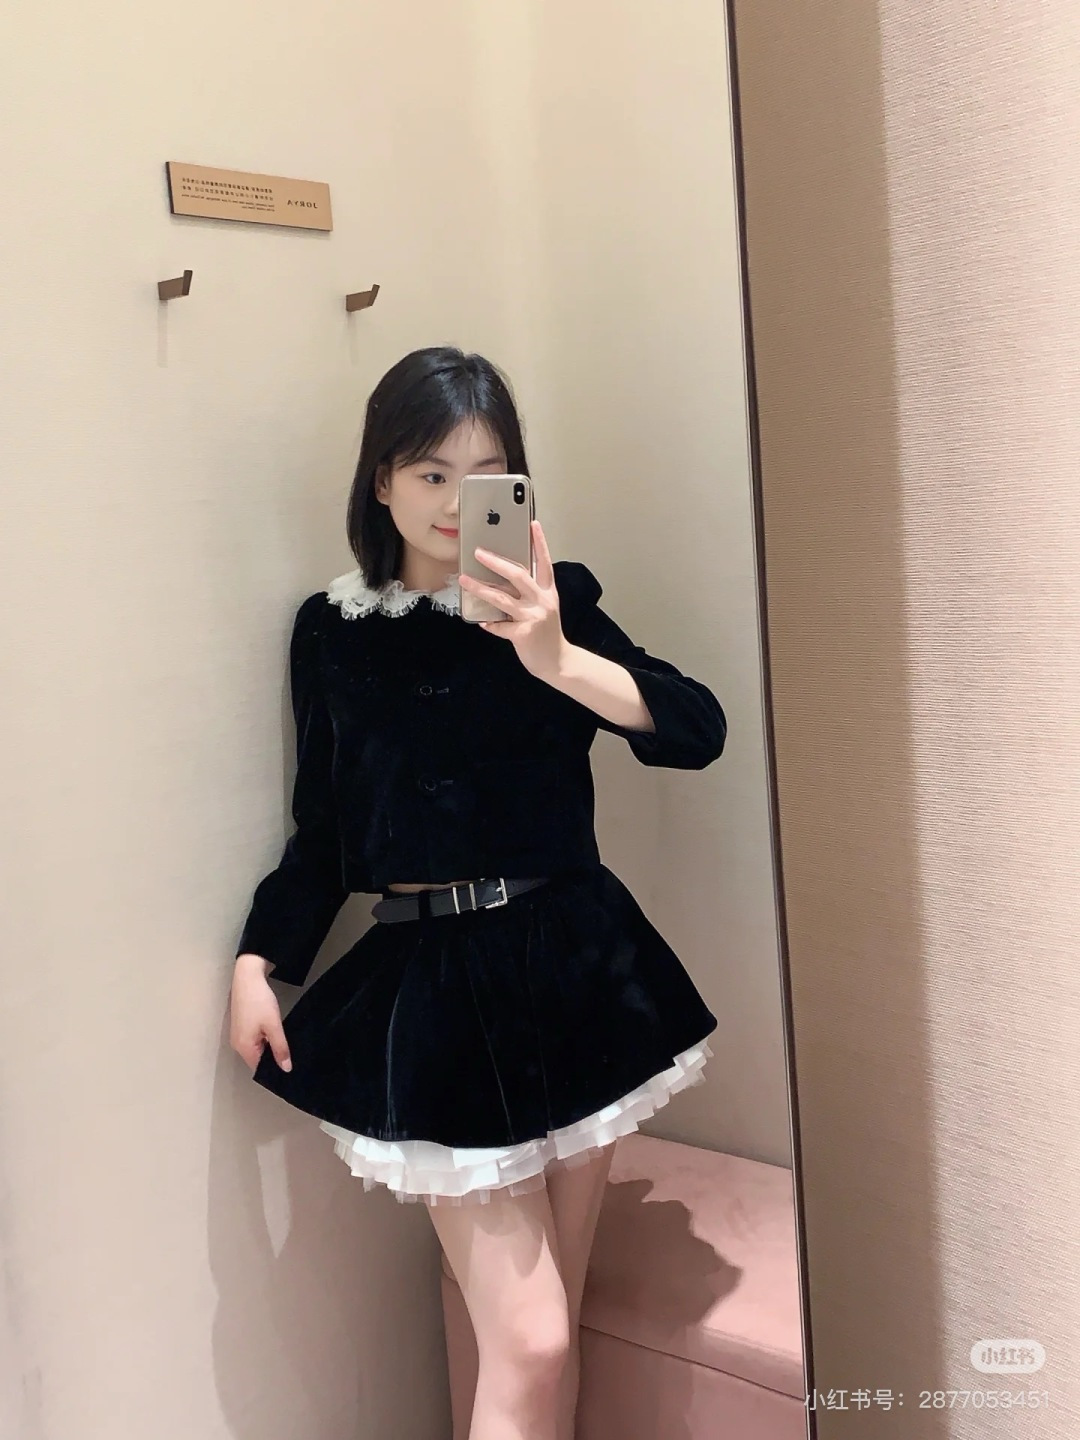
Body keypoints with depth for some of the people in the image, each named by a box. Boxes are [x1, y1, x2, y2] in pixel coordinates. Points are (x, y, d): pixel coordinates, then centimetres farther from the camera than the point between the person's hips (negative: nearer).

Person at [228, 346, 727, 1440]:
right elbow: (321, 830, 10)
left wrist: (560, 660, -28)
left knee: (550, 1329, 13)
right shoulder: (332, 631, 4)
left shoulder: (549, 603, 1)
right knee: (524, 1341, -3)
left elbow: (697, 730, -13)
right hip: (433, 988, -1)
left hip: (576, 969, 1)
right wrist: (257, 959, -1)